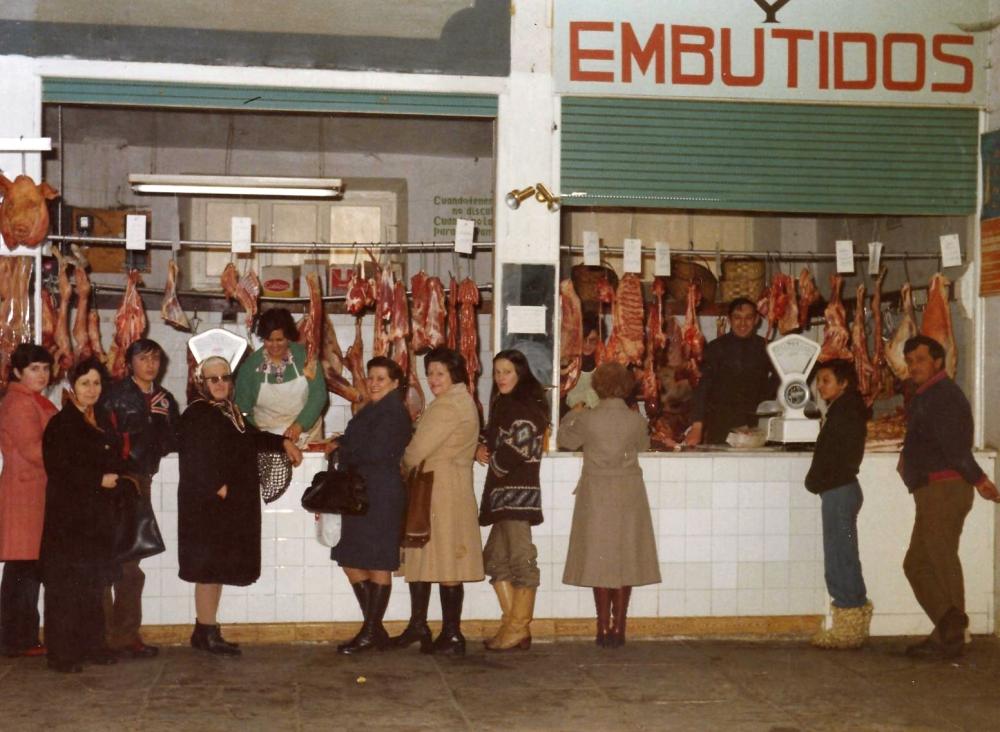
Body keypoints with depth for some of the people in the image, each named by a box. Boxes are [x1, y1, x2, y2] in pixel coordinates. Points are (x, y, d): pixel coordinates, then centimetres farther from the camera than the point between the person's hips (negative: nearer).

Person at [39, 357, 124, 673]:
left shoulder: (102, 422, 16)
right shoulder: (60, 424, -5)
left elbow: (115, 463, 22)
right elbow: (58, 469, -13)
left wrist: (113, 478, 2)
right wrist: (99, 480, -13)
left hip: (98, 514, 7)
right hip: (68, 513, -7)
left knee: (95, 582, 9)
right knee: (65, 584, -5)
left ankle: (92, 645, 16)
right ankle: (62, 653, -2)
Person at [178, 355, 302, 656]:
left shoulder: (230, 411, 15)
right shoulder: (196, 414, -11)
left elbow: (253, 437, 30)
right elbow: (196, 461, -19)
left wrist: (283, 442, 18)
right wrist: (220, 489, -22)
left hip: (233, 507, 9)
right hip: (208, 505, -9)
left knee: (219, 568, 11)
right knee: (210, 568, -5)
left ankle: (207, 631, 18)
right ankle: (207, 633, 1)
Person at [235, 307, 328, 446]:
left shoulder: (305, 356, -3)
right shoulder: (250, 365, -2)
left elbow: (318, 393, -6)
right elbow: (242, 409, 2)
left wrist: (300, 425, -20)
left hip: (307, 434, 0)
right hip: (267, 439, 0)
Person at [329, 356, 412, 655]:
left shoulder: (393, 412, -11)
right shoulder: (373, 411, 20)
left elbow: (376, 452, -20)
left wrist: (341, 451, -7)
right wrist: (343, 446, -1)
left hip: (381, 497, -10)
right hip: (362, 495, 10)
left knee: (377, 565, -2)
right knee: (352, 562, 10)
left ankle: (371, 633, 5)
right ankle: (373, 628, 18)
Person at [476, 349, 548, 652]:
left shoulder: (527, 407, -10)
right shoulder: (503, 404, 19)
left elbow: (513, 454, -17)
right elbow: (494, 442, 24)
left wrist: (487, 455, 0)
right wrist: (484, 450, 1)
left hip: (518, 492, -10)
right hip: (503, 492, 10)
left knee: (521, 558, -6)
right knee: (495, 557, 10)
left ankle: (518, 627, -2)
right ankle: (514, 624, 14)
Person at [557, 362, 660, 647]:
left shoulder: (588, 419, -12)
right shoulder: (636, 420, -8)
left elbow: (565, 440, 6)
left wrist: (572, 415, 22)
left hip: (597, 493, -1)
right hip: (629, 495, 1)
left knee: (600, 558, 6)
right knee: (625, 557, 8)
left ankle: (604, 628, 6)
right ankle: (618, 628, 10)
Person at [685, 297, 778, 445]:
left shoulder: (764, 348, 7)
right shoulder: (716, 348, 0)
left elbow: (778, 377, 21)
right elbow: (703, 387, -6)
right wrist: (697, 427, -16)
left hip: (753, 424, 2)